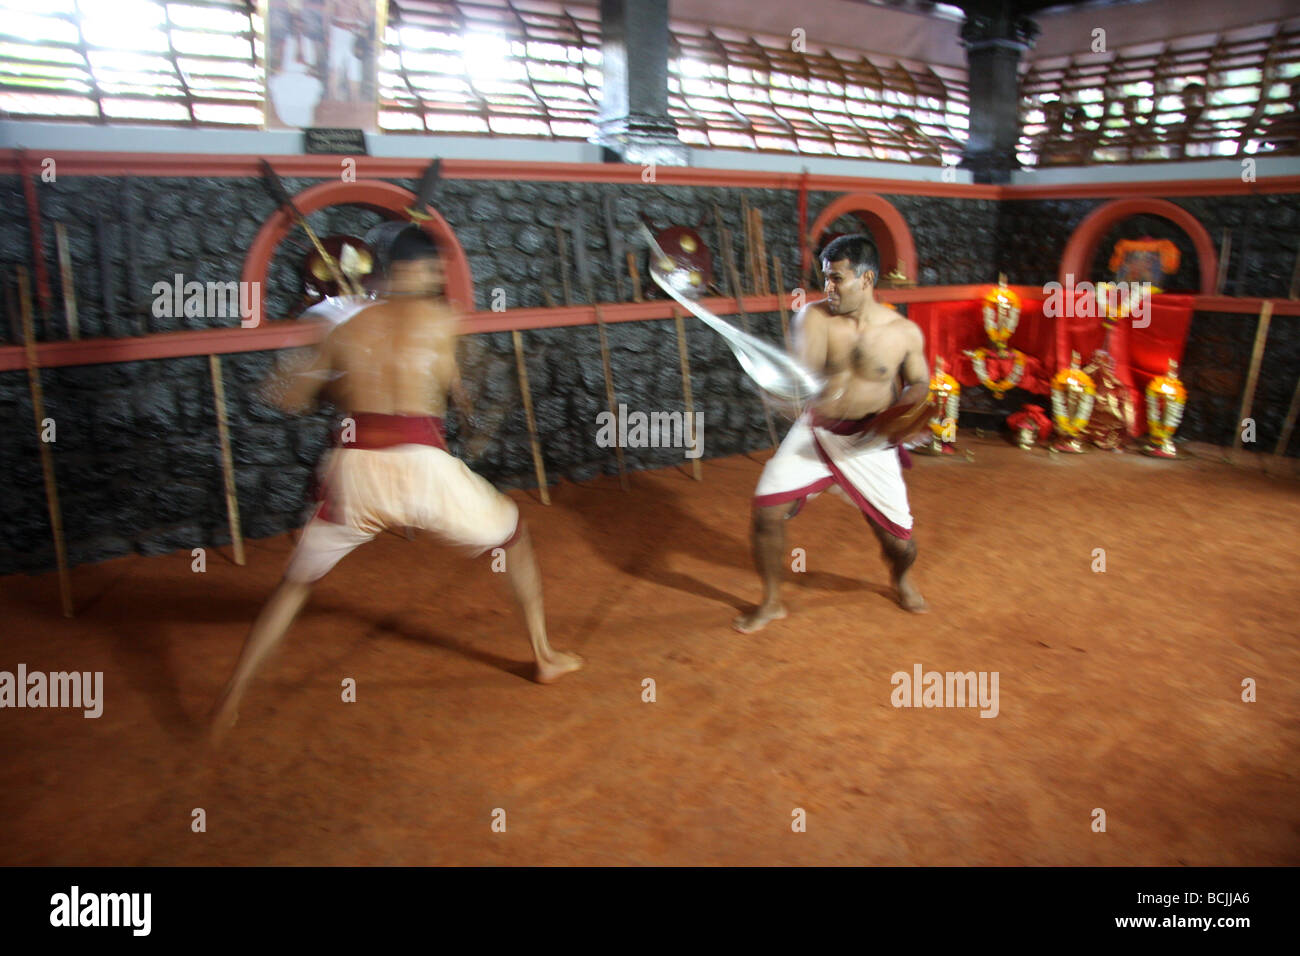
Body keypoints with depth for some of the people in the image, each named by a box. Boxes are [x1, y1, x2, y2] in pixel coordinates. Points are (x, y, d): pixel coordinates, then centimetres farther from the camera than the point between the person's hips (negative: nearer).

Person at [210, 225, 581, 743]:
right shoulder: (440, 317, 7)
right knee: (516, 536, 23)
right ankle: (545, 656, 28)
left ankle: (231, 698, 20)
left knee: (297, 582, 23)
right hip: (422, 463, -2)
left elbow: (289, 398, 16)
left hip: (355, 466, 3)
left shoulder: (346, 324, 13)